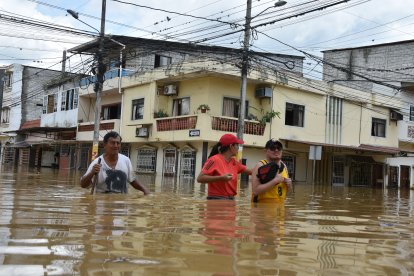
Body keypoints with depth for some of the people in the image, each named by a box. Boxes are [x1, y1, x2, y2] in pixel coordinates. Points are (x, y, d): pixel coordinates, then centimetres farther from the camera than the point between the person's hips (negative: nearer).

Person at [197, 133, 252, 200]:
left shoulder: (234, 162, 12)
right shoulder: (214, 160, -10)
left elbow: (250, 171, 21)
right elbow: (200, 178, -15)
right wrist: (221, 178, -22)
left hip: (230, 199, 8)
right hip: (217, 200, -8)